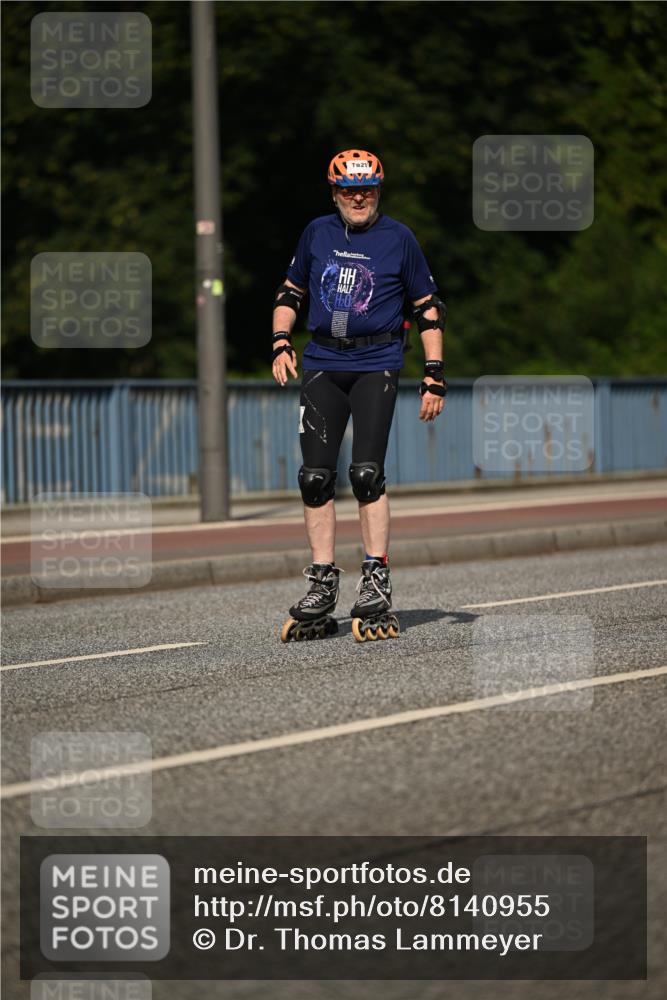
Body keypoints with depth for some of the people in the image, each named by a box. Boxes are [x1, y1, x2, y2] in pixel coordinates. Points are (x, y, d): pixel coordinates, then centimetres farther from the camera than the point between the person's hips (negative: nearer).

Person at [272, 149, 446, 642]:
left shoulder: (398, 238, 2)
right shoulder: (318, 233, 9)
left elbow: (428, 306, 6)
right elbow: (291, 292, 20)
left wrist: (435, 376, 0)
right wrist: (281, 343, 4)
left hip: (376, 364, -3)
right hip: (323, 364, 3)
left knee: (366, 472, -14)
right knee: (315, 476, -2)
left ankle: (377, 583, -8)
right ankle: (322, 585, 5)